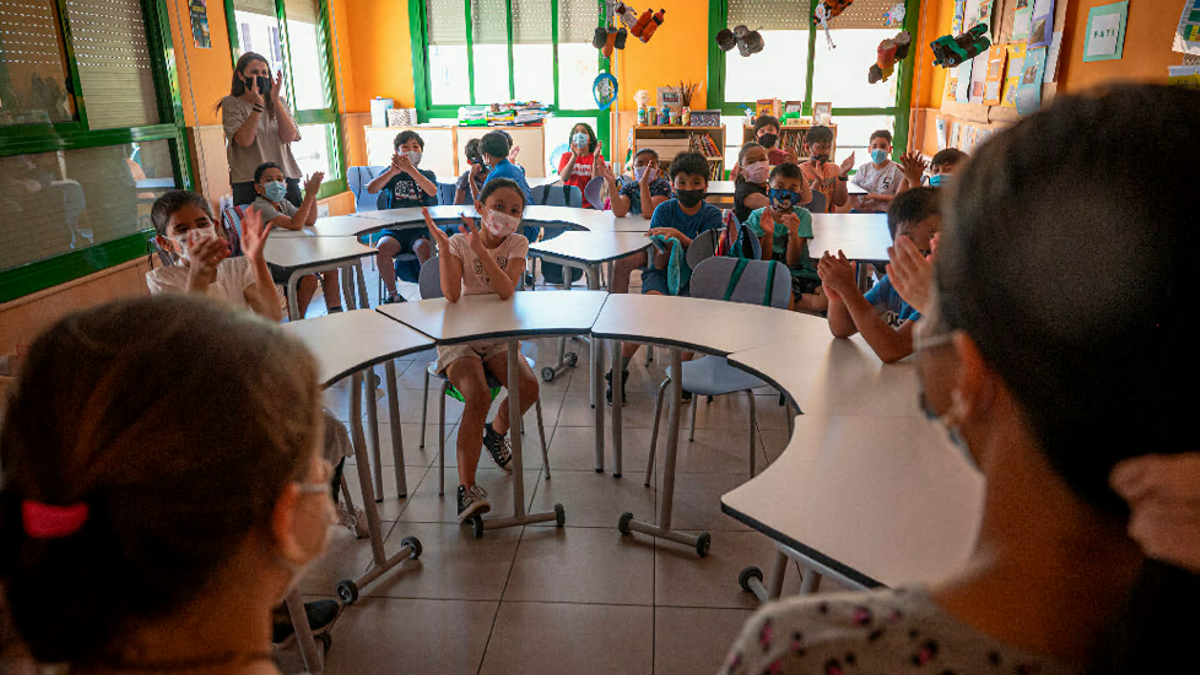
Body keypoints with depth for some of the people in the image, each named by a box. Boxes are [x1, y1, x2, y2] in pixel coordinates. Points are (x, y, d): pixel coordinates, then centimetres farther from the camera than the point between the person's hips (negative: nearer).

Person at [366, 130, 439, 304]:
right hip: (394, 228, 1)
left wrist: (410, 169, -22)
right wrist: (393, 171, -18)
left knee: (424, 248, -34)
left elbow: (432, 191, -10)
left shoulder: (427, 174, 15)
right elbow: (371, 189, -4)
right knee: (382, 248, -31)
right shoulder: (391, 174, 16)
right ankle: (393, 295, -14)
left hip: (420, 228, -1)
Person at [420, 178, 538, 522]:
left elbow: (507, 291, -21)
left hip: (499, 337, 3)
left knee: (529, 386, -22)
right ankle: (467, 486, -22)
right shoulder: (459, 243, -6)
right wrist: (443, 246, -33)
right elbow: (452, 294, -23)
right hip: (459, 339, -2)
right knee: (478, 396, -28)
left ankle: (496, 432, 12)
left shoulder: (517, 243, -2)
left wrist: (480, 250, -32)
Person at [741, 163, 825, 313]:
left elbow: (792, 262, -8)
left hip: (800, 273, 3)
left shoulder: (802, 216, 1)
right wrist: (768, 234, -22)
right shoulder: (757, 217, 1)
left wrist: (794, 233, -26)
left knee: (830, 297, -28)